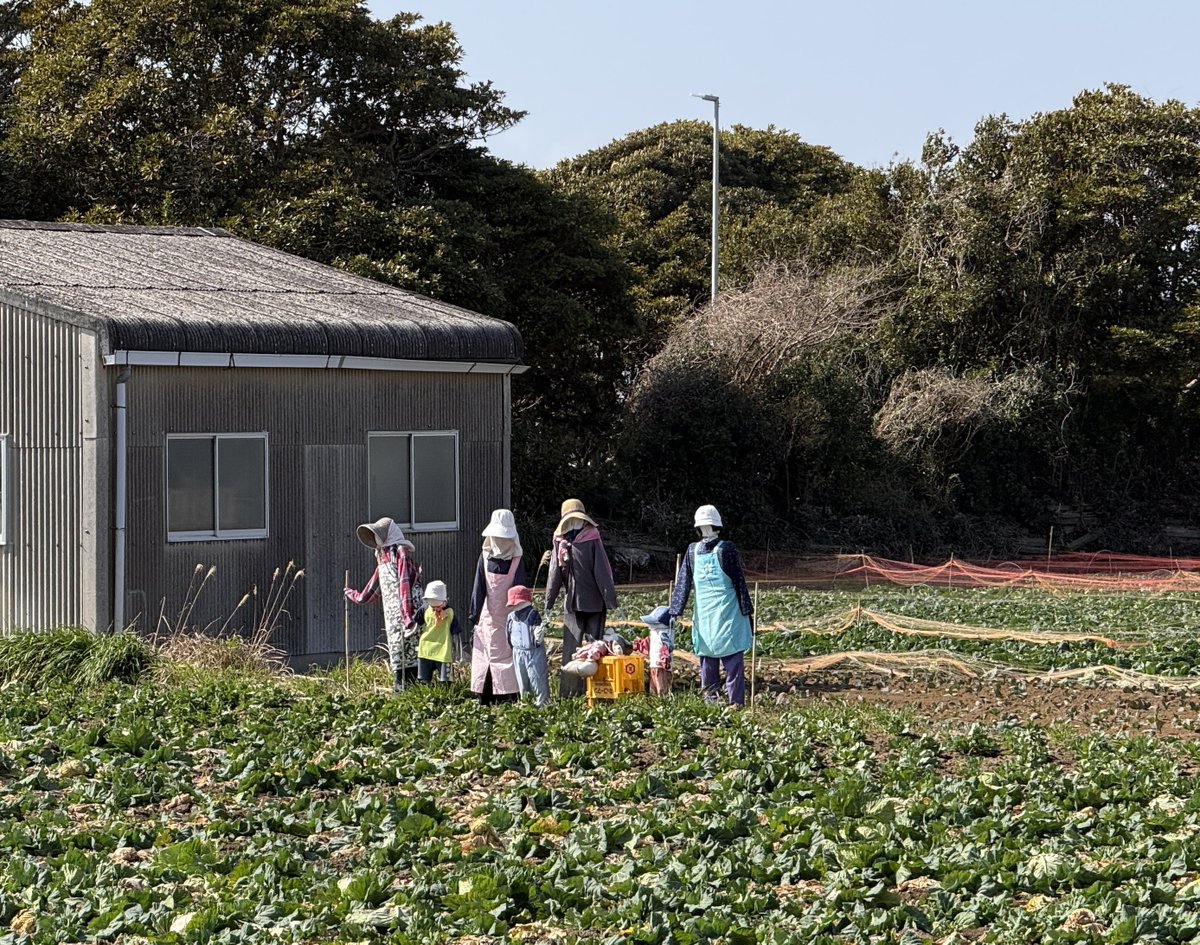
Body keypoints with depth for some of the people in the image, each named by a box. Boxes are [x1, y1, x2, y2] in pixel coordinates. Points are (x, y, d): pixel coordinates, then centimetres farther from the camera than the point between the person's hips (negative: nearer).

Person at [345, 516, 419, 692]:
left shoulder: (402, 552, -9)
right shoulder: (383, 554, 18)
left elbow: (405, 583, -17)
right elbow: (377, 581, 31)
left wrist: (407, 613, -24)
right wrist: (360, 597, 41)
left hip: (402, 607, -9)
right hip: (390, 609, 9)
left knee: (406, 646, -10)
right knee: (394, 644, 7)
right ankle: (398, 686, 9)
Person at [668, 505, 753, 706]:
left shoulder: (692, 550, 1)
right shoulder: (727, 549, -9)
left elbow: (682, 583, 5)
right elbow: (739, 583, -6)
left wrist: (675, 611, 10)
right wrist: (746, 610, -1)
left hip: (704, 612, 3)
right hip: (728, 611, -3)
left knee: (707, 658, 10)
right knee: (732, 657, -2)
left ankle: (710, 699, 10)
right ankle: (735, 700, -7)